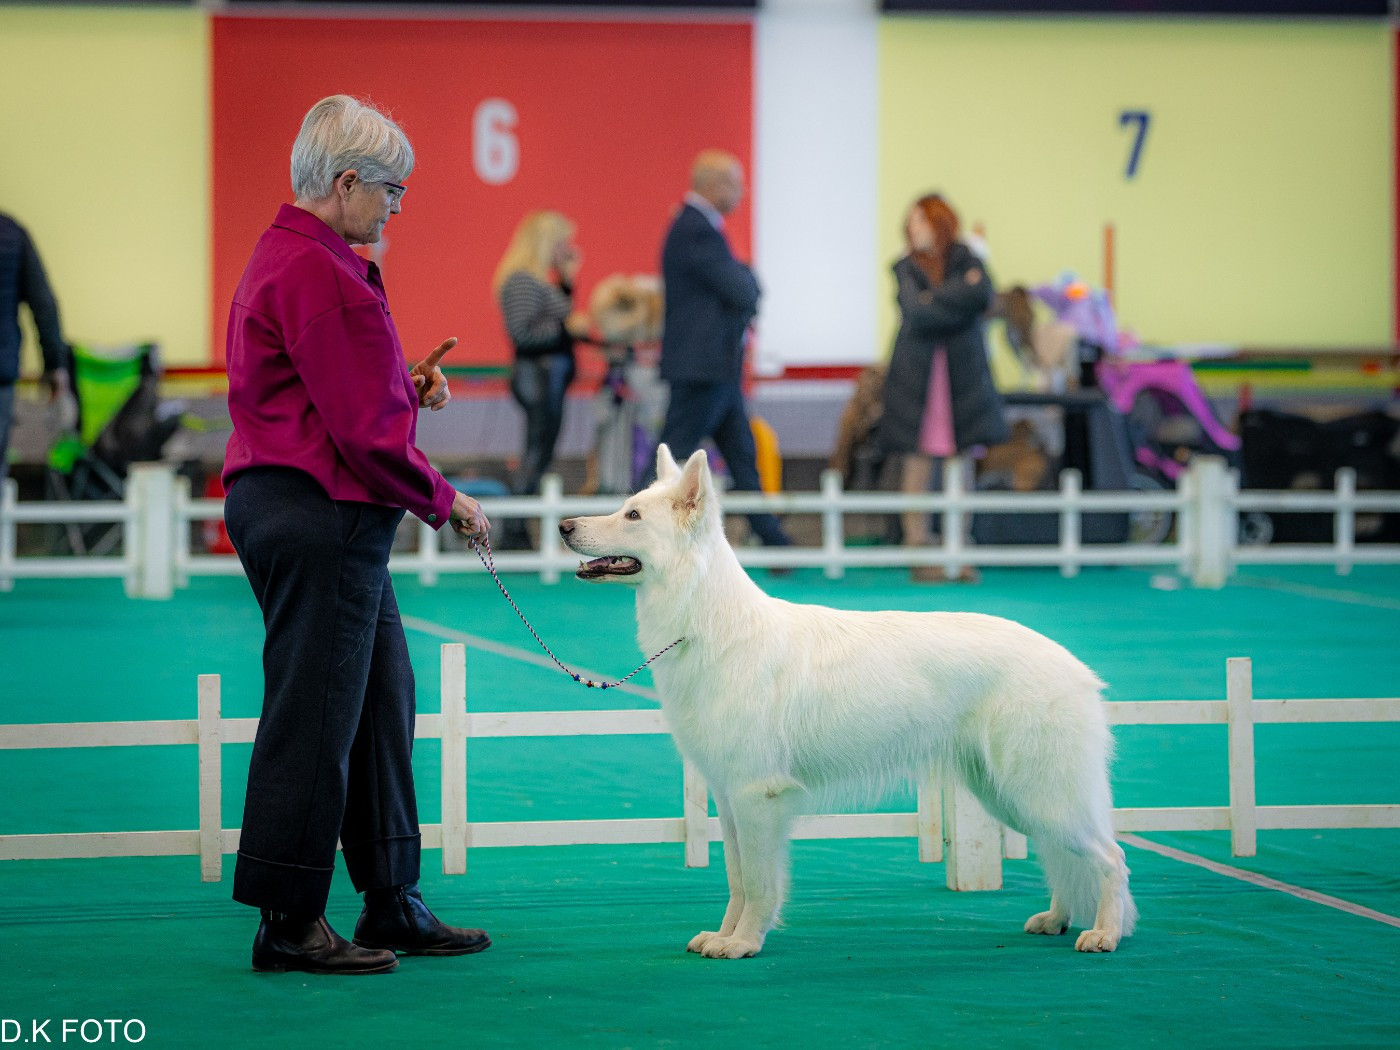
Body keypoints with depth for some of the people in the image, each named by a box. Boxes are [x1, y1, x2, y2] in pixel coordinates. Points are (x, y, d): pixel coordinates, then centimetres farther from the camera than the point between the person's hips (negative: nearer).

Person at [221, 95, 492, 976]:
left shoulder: (292, 258, 19)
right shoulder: (318, 274, -16)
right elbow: (362, 429, -18)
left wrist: (409, 388, 9)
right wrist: (443, 500, -7)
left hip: (326, 521, 11)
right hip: (320, 516, -11)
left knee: (382, 704, 14)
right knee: (314, 712, -5)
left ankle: (394, 904, 20)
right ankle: (289, 924, 1)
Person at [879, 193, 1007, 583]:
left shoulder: (966, 259, 3)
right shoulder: (906, 267, 2)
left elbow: (984, 295, -16)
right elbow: (916, 312, -14)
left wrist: (935, 299, -14)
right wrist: (961, 292, -10)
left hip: (962, 374, 1)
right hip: (917, 375, -1)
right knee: (918, 465, -1)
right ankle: (918, 553, 4)